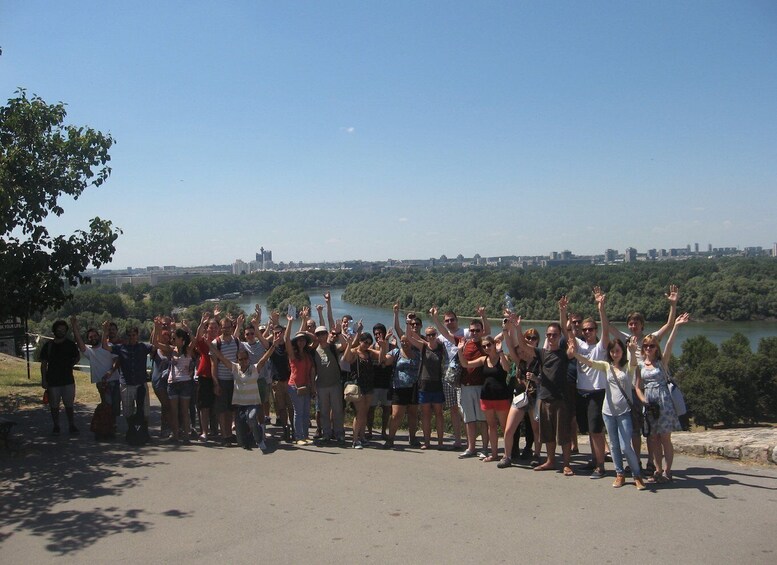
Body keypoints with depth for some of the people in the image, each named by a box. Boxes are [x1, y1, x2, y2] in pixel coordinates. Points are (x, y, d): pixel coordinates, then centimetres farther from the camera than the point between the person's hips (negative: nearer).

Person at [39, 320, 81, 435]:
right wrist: (43, 380, -1)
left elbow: (77, 357, 19)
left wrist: (70, 365, 4)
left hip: (68, 380, 0)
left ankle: (72, 426, 10)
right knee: (54, 406, 6)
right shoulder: (48, 345, 2)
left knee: (69, 405, 2)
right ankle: (56, 427, 18)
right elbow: (43, 364, 4)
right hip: (53, 381, 0)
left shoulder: (70, 344, 3)